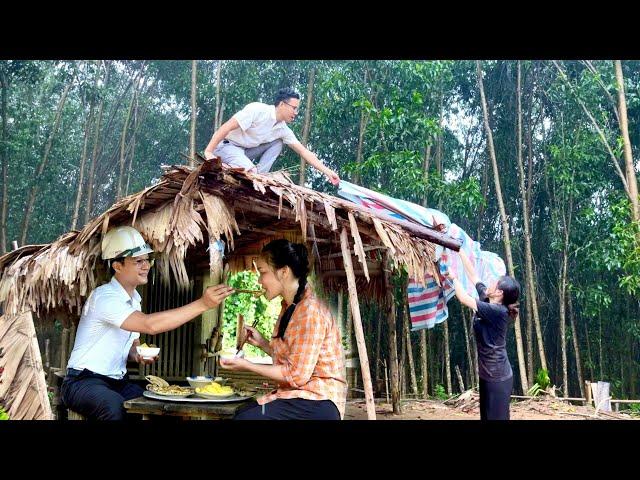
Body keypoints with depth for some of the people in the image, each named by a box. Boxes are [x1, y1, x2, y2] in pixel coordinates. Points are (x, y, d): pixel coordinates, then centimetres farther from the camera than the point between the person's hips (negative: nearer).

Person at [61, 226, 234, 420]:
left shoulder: (134, 299, 8)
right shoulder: (104, 297, -20)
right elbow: (150, 325, -35)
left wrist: (137, 355, -4)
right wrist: (202, 304, -38)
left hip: (118, 382, 8)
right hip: (84, 382, -7)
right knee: (114, 406, -37)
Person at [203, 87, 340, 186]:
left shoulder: (283, 130, -2)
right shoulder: (257, 110, -23)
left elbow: (304, 151, 0)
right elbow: (226, 127, -25)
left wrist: (327, 171, -7)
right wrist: (208, 152, -29)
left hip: (245, 150, 8)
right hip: (226, 145, -8)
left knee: (277, 143, -2)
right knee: (250, 171, -31)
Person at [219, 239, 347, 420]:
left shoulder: (310, 310, -17)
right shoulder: (290, 307, 14)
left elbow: (297, 375, -19)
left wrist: (248, 366, -12)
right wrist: (262, 343, 5)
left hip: (317, 403, -9)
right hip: (297, 397, 10)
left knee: (245, 416, -21)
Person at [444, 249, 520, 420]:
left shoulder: (497, 311, -20)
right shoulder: (487, 300, 3)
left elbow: (464, 298, -20)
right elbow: (473, 274, 9)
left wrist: (453, 277, -5)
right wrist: (460, 251, 11)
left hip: (498, 376, -9)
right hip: (487, 374, 9)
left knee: (497, 416, -2)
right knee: (487, 415, 15)